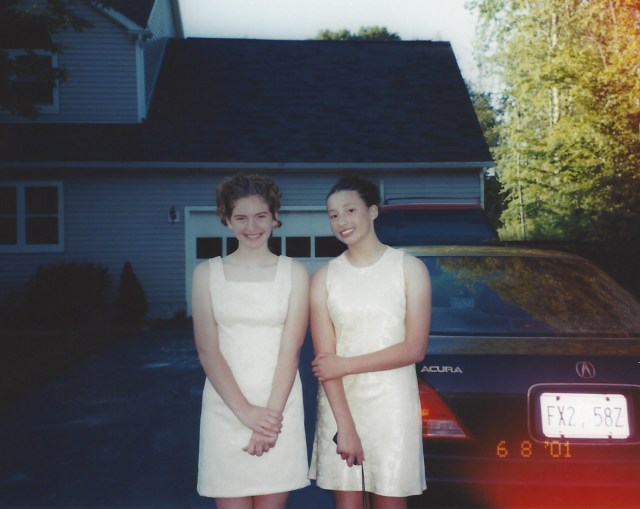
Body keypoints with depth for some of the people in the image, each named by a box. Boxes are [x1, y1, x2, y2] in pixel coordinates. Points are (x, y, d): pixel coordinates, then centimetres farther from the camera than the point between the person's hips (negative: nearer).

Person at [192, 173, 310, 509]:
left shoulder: (294, 273, 2)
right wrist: (246, 412, -13)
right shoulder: (207, 273, 3)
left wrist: (271, 413, -13)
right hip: (226, 409, 0)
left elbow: (290, 350, -4)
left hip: (278, 408, 0)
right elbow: (208, 351, -3)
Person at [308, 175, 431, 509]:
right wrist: (345, 425, -13)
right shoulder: (324, 277, 2)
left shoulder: (409, 268, -1)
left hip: (392, 405, -1)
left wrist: (346, 365, -12)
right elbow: (325, 359, -4)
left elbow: (415, 348, -9)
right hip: (339, 404, 2)